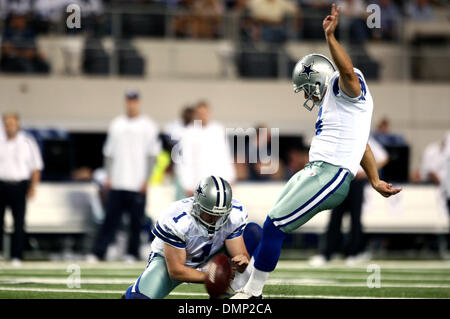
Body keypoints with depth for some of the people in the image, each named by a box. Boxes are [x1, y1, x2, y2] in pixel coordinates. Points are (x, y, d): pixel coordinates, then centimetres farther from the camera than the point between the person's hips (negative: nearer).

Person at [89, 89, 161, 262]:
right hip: (117, 183, 2)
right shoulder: (116, 124, 12)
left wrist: (146, 179, -6)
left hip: (137, 183, -2)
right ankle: (98, 253, -4)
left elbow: (152, 154, 1)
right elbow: (109, 152, 15)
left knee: (136, 220, 0)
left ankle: (132, 253, 9)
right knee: (110, 218, -1)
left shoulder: (148, 126, 3)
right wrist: (108, 176, 7)